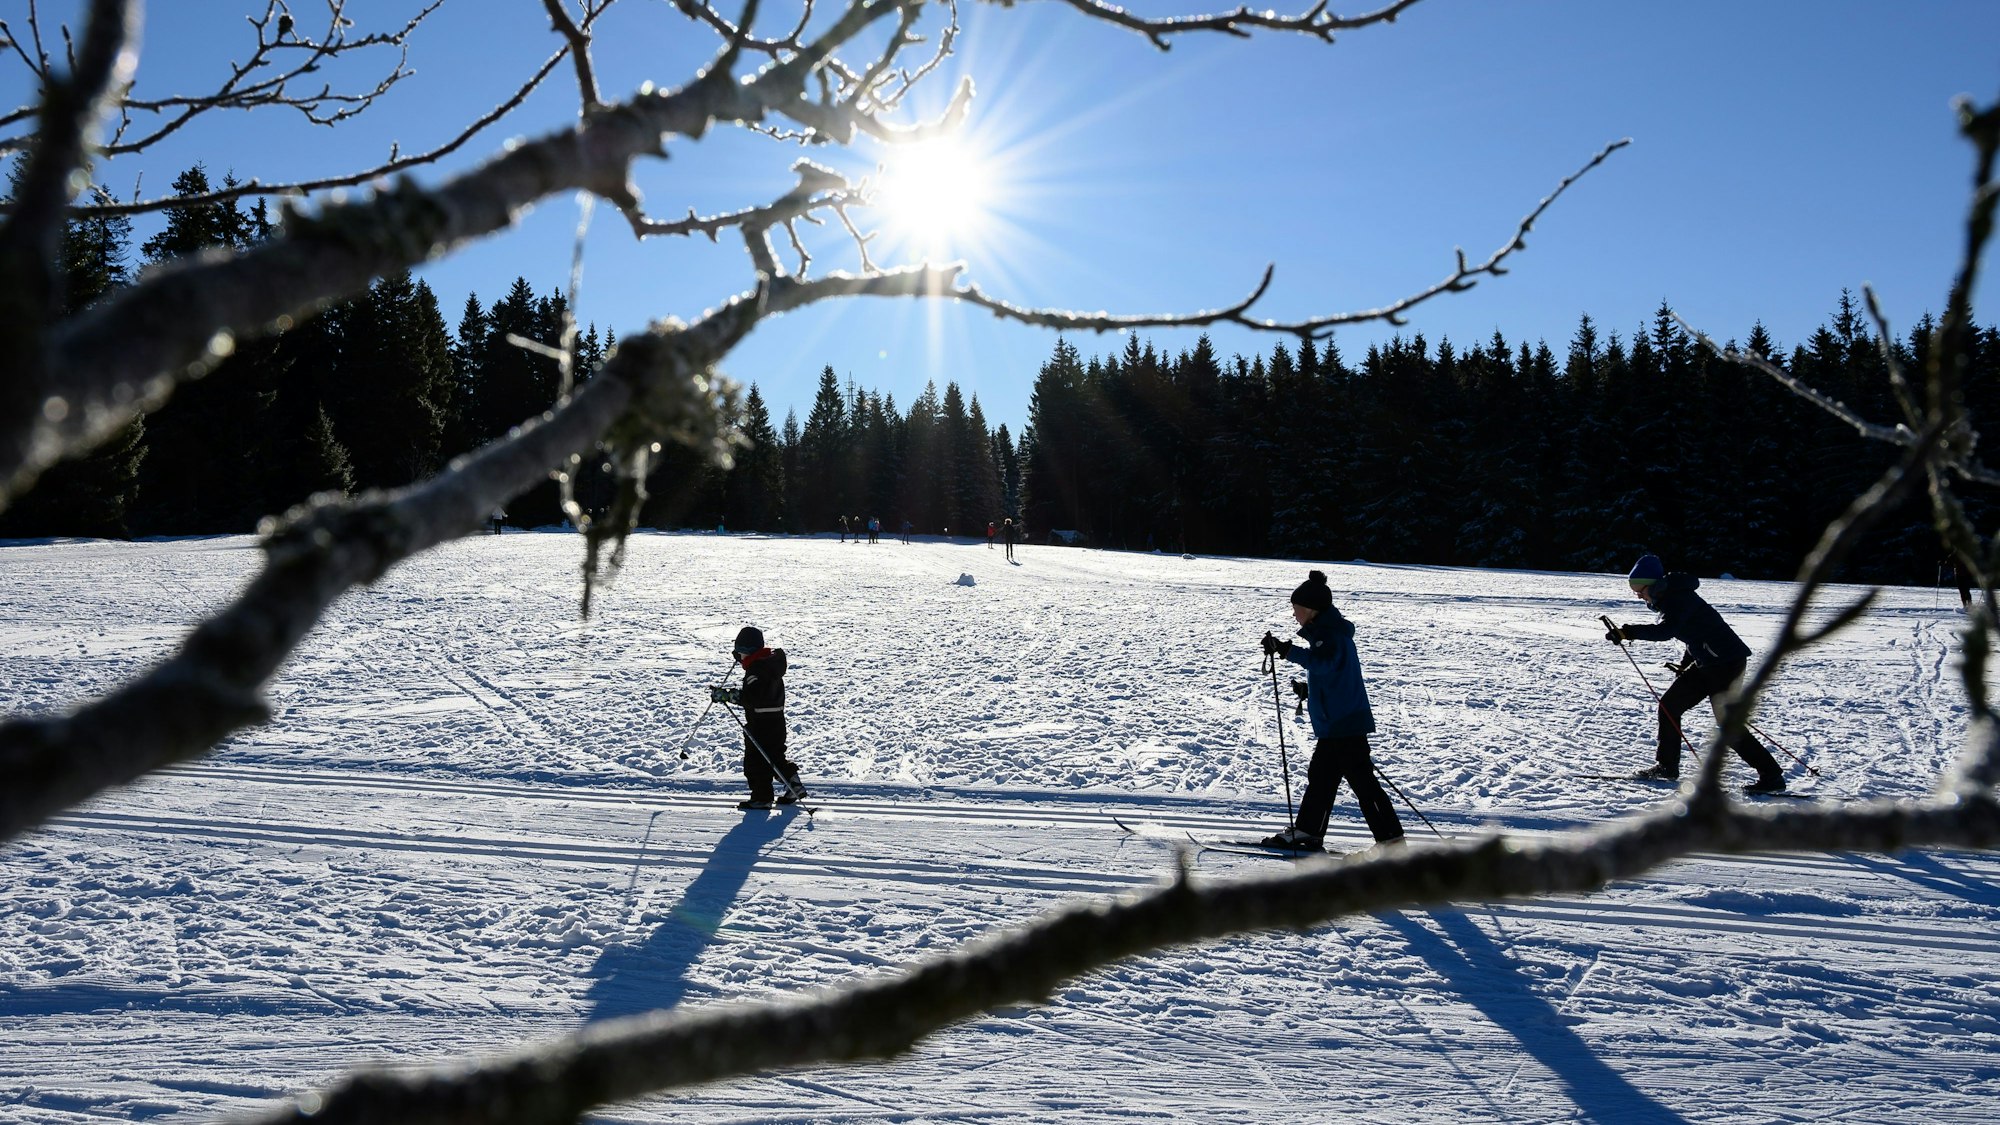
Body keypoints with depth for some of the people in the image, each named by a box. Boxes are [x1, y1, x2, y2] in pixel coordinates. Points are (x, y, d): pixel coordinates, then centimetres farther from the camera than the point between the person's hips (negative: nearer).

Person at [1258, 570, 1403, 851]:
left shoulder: (1331, 634, -16)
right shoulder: (1329, 631, 16)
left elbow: (1322, 663, -37)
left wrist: (1287, 650, -40)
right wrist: (1308, 689, 23)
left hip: (1343, 723, -11)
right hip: (1336, 723, 11)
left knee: (1362, 781, -5)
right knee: (1320, 776, 15)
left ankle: (1391, 838, 1)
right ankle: (1305, 832, 23)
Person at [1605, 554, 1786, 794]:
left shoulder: (1679, 598, -18)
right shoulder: (1669, 599, 12)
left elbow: (1665, 630, -35)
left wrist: (1627, 632, -39)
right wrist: (1685, 664, 22)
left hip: (1727, 661, -10)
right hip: (1707, 664, 10)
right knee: (1669, 705, 8)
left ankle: (1771, 776, -1)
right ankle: (1667, 767, 15)